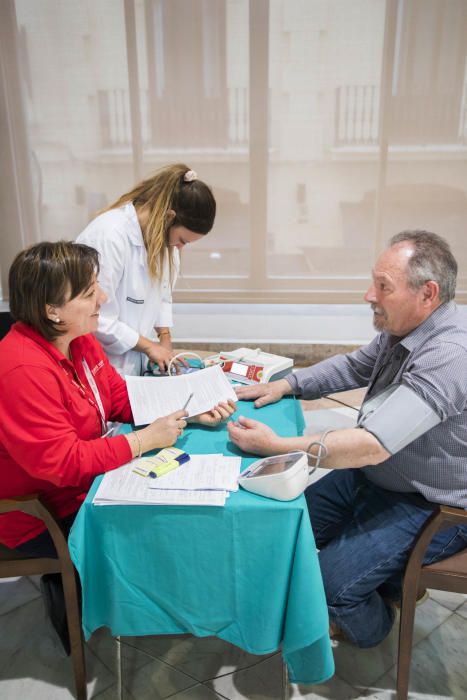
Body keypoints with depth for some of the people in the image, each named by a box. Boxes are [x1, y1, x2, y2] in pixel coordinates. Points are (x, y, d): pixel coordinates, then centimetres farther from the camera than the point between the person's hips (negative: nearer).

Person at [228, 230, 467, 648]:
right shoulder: (402, 329, -4)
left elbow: (374, 445, -38)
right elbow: (353, 366, 12)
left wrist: (276, 446, -33)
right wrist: (286, 384, -2)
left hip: (429, 506, -9)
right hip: (376, 474, 9)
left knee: (328, 583, -14)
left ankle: (368, 629, 24)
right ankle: (389, 586, 32)